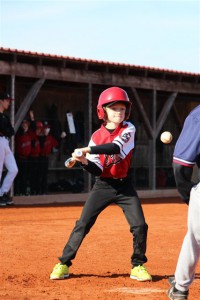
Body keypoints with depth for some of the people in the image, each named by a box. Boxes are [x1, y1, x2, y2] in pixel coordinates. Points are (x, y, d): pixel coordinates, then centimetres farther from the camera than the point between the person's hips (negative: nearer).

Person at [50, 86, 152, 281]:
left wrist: (88, 150, -35)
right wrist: (84, 161, -27)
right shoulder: (97, 136, -3)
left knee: (139, 225, -8)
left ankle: (138, 266, 10)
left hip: (124, 185, 0)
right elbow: (97, 170, -6)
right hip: (103, 185, 1)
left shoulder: (128, 129, -7)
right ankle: (63, 264, 2)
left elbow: (116, 147, -28)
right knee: (83, 224, -5)